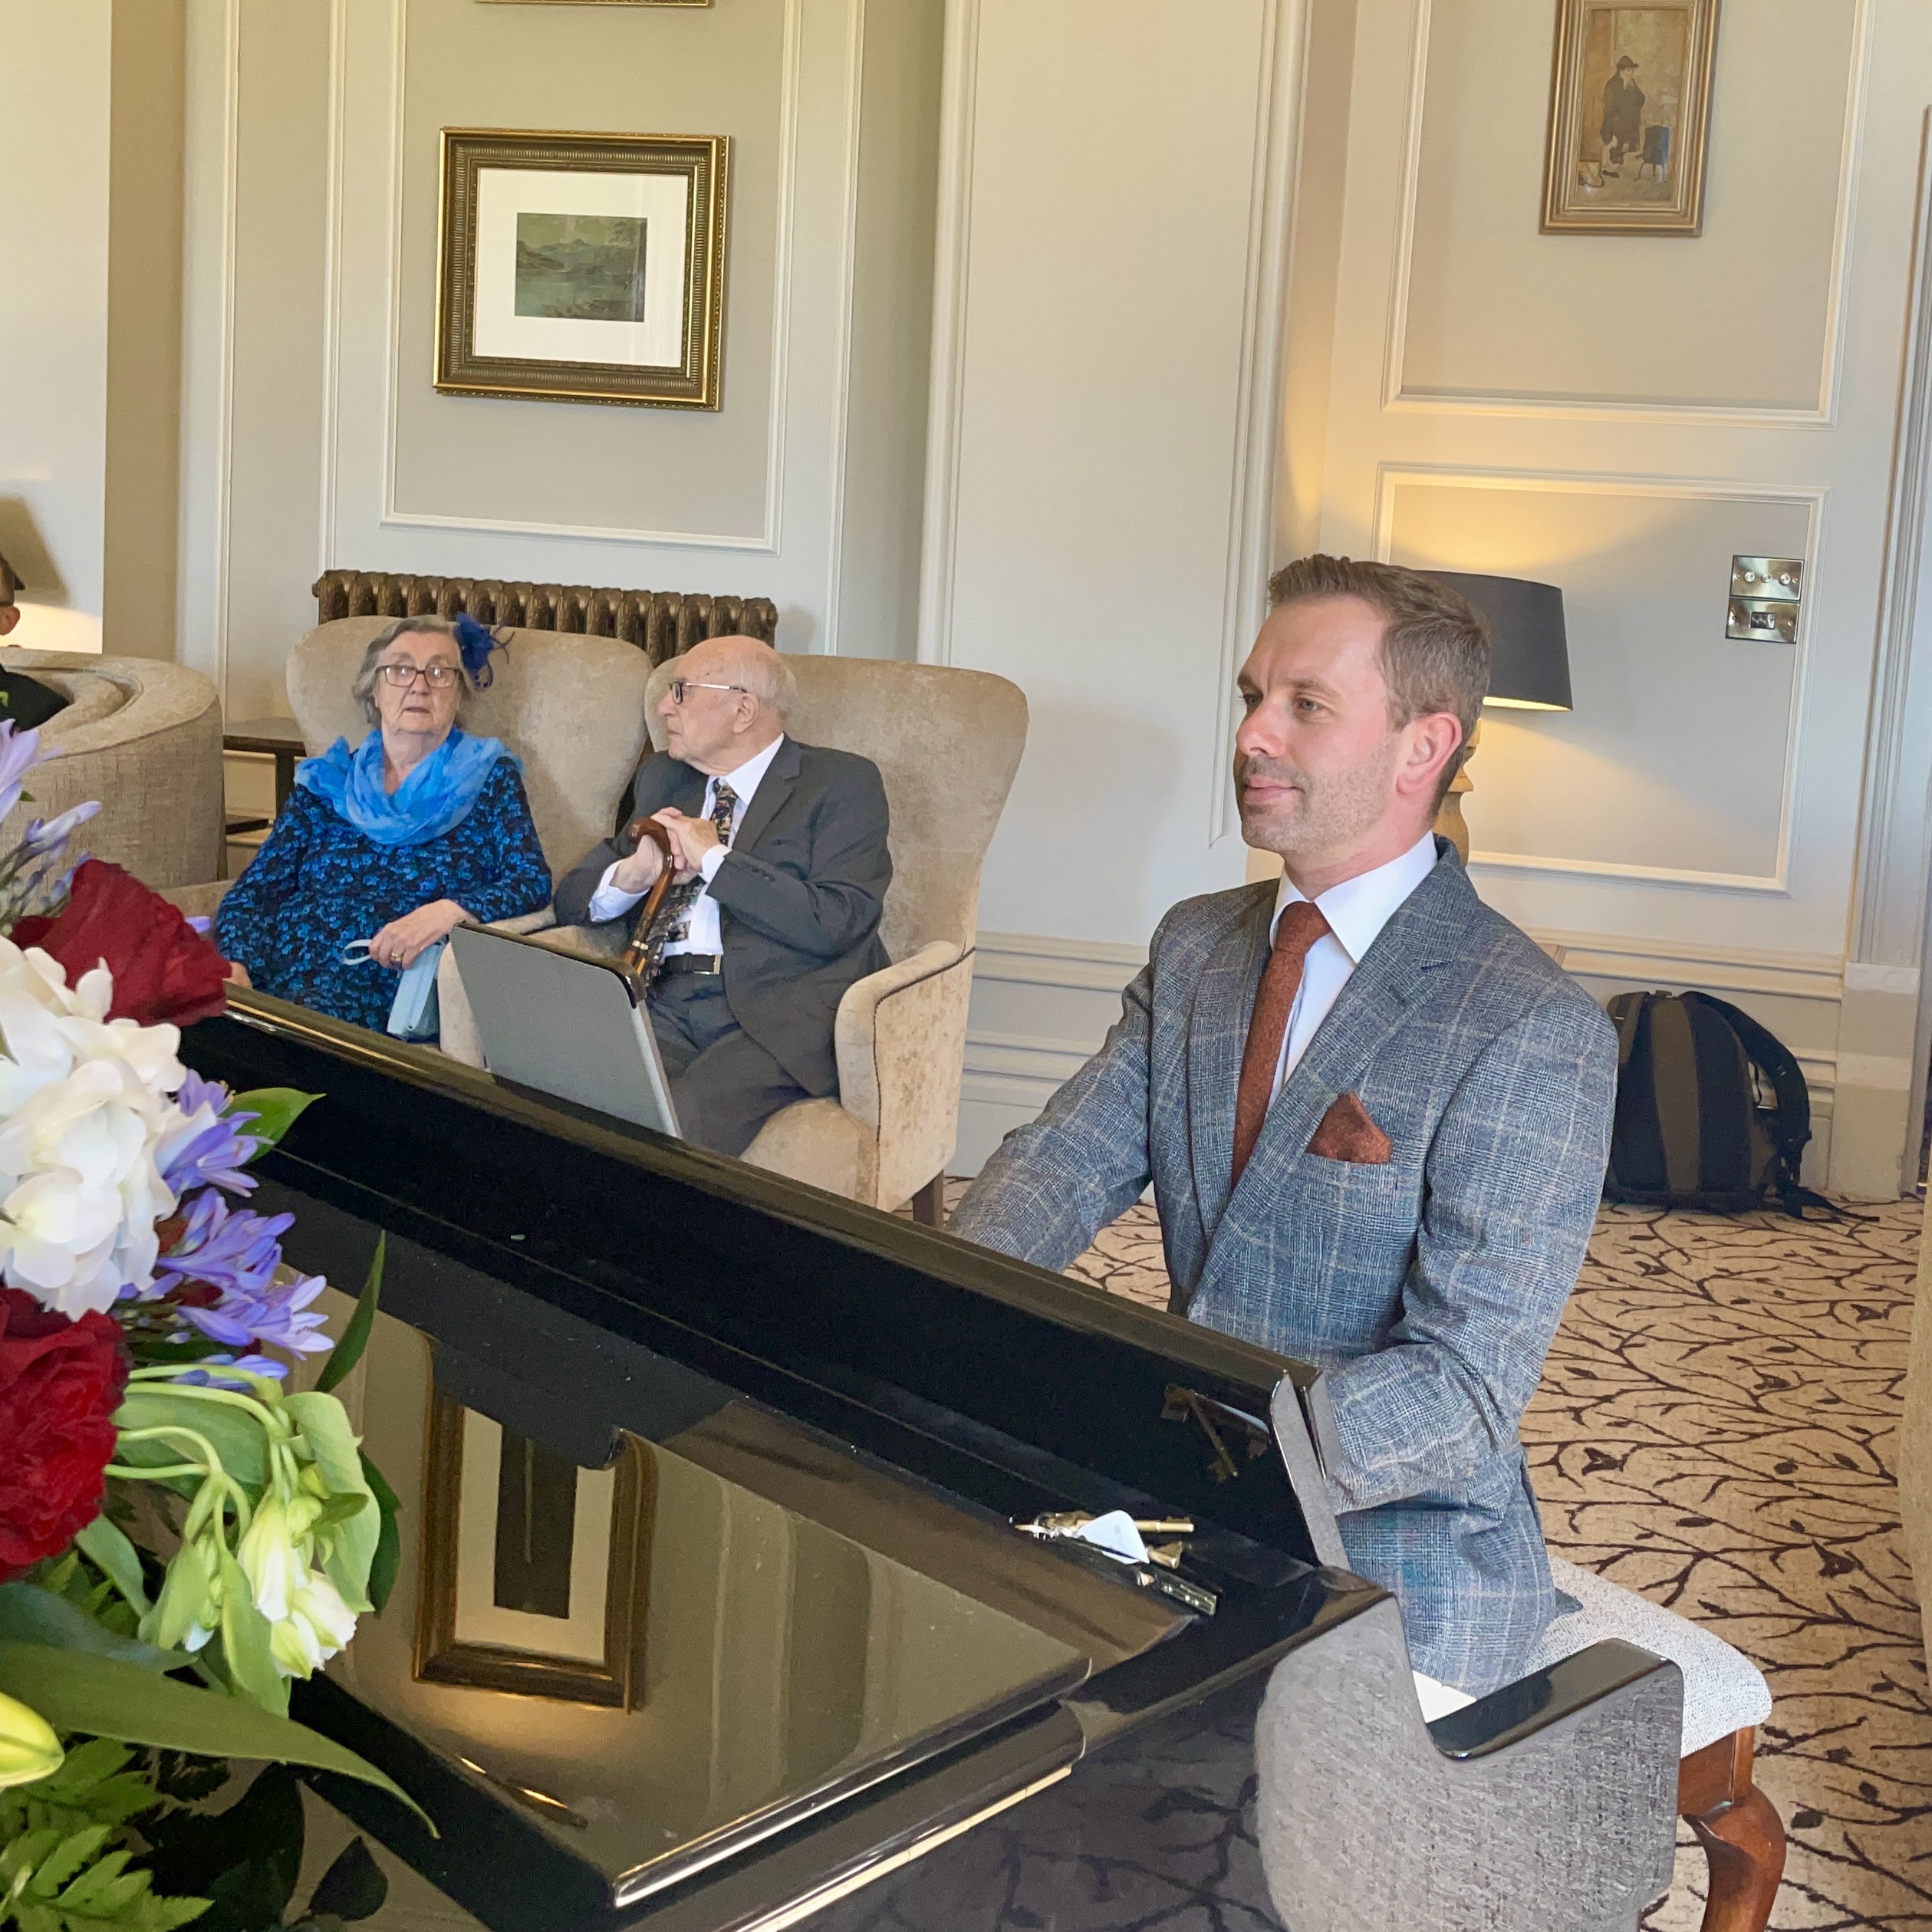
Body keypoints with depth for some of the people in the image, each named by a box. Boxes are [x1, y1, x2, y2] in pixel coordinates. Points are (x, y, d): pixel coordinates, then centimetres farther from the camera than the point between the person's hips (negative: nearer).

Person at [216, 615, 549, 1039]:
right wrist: (235, 966, -8)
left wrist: (448, 913, -19)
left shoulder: (488, 778, 13)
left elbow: (533, 884, 0)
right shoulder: (326, 780, 18)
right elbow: (254, 890, 13)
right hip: (273, 979, 2)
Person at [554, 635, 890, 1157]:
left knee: (678, 1118, -33)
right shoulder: (660, 777, 23)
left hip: (778, 1013, -4)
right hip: (662, 1003, 5)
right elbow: (572, 898, 21)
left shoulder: (843, 782, 5)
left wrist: (715, 859, -6)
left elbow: (835, 923, -9)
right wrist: (632, 874, -1)